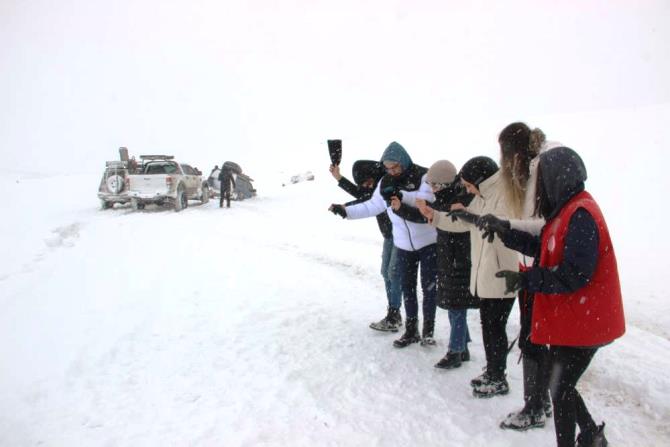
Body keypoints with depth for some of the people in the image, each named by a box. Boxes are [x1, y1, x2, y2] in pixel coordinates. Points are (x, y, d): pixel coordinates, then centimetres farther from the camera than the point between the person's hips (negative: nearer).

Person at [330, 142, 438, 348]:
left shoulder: (423, 176, -16)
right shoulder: (386, 182, -1)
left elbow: (426, 200, -29)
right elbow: (372, 206, 4)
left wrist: (400, 195, -41)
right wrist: (346, 211, -5)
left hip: (428, 242, -4)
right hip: (403, 244, 5)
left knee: (428, 286, 5)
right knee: (407, 287, 11)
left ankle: (428, 330, 20)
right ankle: (411, 330, 24)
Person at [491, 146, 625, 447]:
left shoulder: (580, 215, -24)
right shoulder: (568, 209, 7)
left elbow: (573, 275, -27)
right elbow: (545, 248, 12)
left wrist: (524, 279, -23)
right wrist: (505, 231, 9)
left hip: (582, 324, -10)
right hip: (567, 320, 10)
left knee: (560, 389, 4)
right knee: (561, 384, 22)